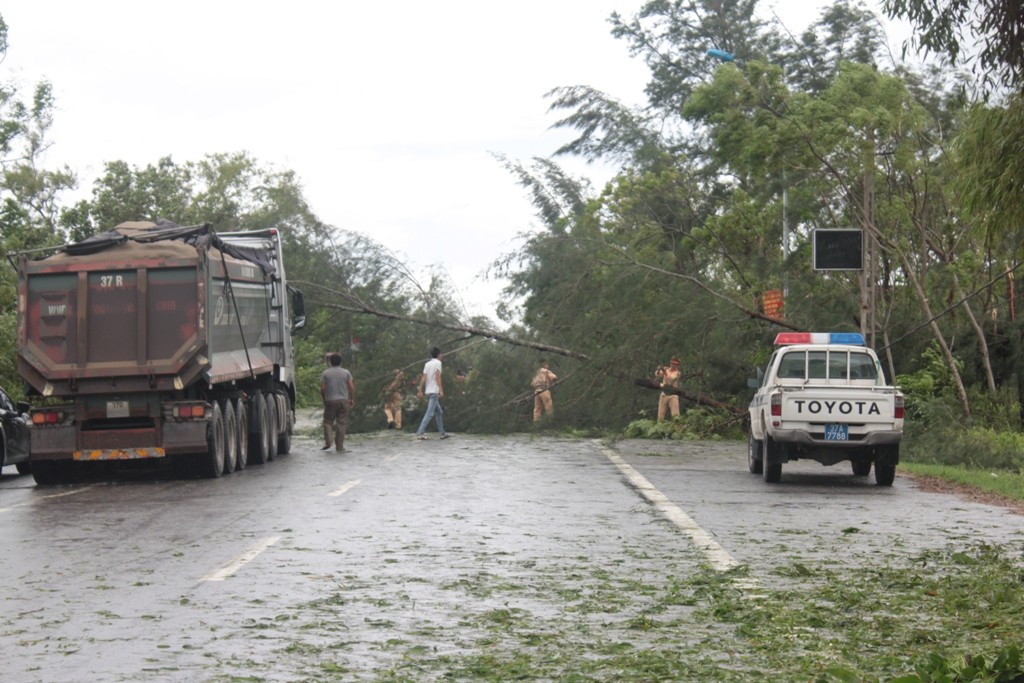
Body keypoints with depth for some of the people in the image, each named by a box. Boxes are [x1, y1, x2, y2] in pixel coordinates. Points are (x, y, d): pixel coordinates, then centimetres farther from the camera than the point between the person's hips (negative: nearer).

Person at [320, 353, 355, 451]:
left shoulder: (325, 373, 0)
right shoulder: (346, 373, 3)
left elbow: (322, 388, -4)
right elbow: (351, 387, -2)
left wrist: (324, 399, 9)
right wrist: (352, 399, 7)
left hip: (330, 401, -1)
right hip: (344, 400, 1)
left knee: (328, 421, 8)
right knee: (341, 423, 4)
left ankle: (327, 442, -9)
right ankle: (339, 446, 4)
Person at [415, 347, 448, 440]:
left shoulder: (427, 364, 15)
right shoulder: (438, 363, -4)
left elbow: (423, 378, 8)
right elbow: (437, 377, -15)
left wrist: (420, 390, 6)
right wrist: (441, 390, -18)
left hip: (428, 391, 8)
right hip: (434, 391, -8)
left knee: (439, 412, 16)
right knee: (430, 413, -13)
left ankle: (442, 433, 17)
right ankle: (420, 432, -23)